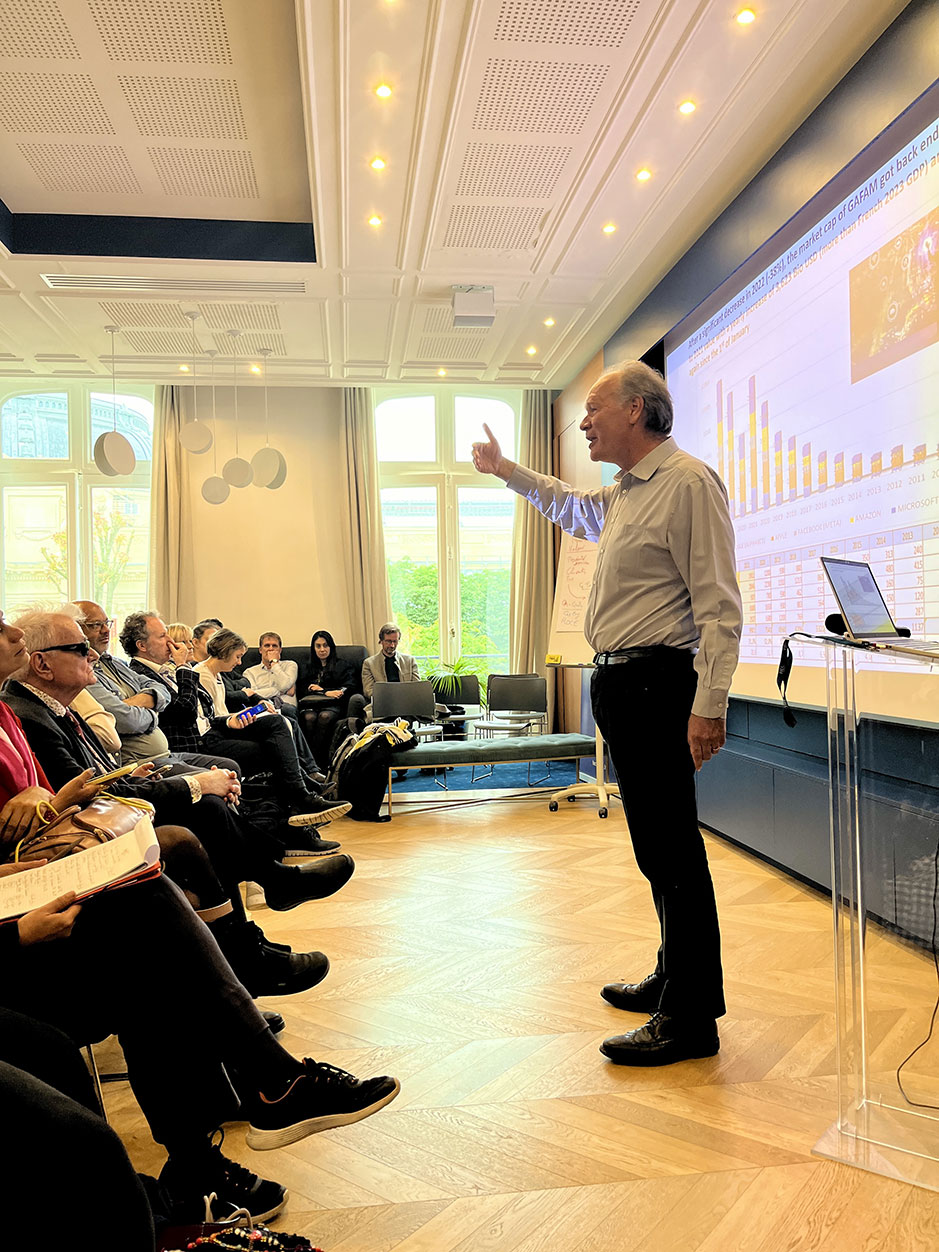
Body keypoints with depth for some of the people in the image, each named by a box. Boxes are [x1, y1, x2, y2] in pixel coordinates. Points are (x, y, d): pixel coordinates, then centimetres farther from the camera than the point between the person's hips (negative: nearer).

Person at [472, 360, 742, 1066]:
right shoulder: (626, 493, 18)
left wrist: (709, 704, -24)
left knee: (673, 849, -5)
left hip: (657, 683, -10)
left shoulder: (688, 481, -12)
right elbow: (572, 508, 42)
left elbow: (718, 604, -19)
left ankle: (690, 1020, 6)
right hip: (620, 683, 10)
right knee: (656, 847, 17)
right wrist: (507, 471, 44)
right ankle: (675, 979, 32)